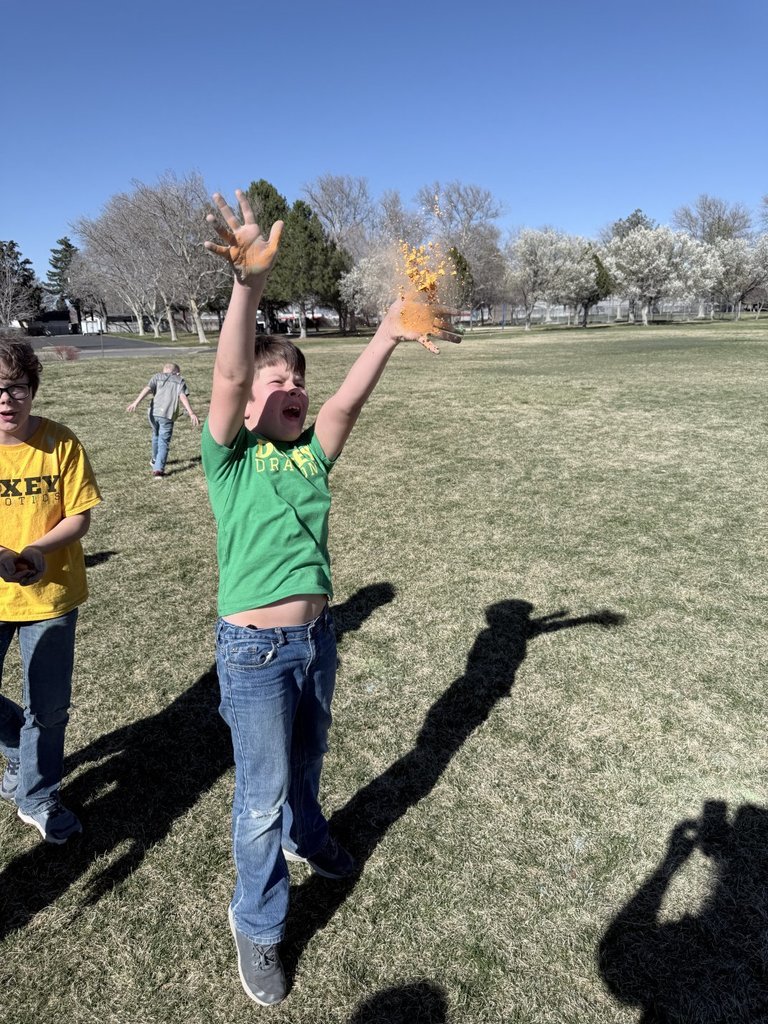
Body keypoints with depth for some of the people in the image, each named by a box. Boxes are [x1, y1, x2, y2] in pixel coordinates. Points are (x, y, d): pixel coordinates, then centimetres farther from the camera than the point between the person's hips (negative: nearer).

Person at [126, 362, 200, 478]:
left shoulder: (157, 377, 18)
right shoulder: (180, 381, 14)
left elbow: (147, 389, -1)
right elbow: (183, 396, -4)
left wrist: (136, 402, -12)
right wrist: (191, 413, -13)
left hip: (153, 413, 3)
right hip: (167, 415, -3)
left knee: (156, 435, 27)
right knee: (163, 443, 1)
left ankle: (155, 460, 46)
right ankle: (158, 469, -13)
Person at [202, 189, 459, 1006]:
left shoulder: (312, 451, 2)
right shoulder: (230, 457, -10)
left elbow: (348, 400, -15)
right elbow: (226, 375, -27)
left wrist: (389, 333, -28)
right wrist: (248, 284, -40)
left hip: (317, 636, 5)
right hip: (255, 648, -5)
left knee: (306, 758, 27)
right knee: (262, 791, 9)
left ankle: (304, 837, 57)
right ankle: (257, 923, 34)